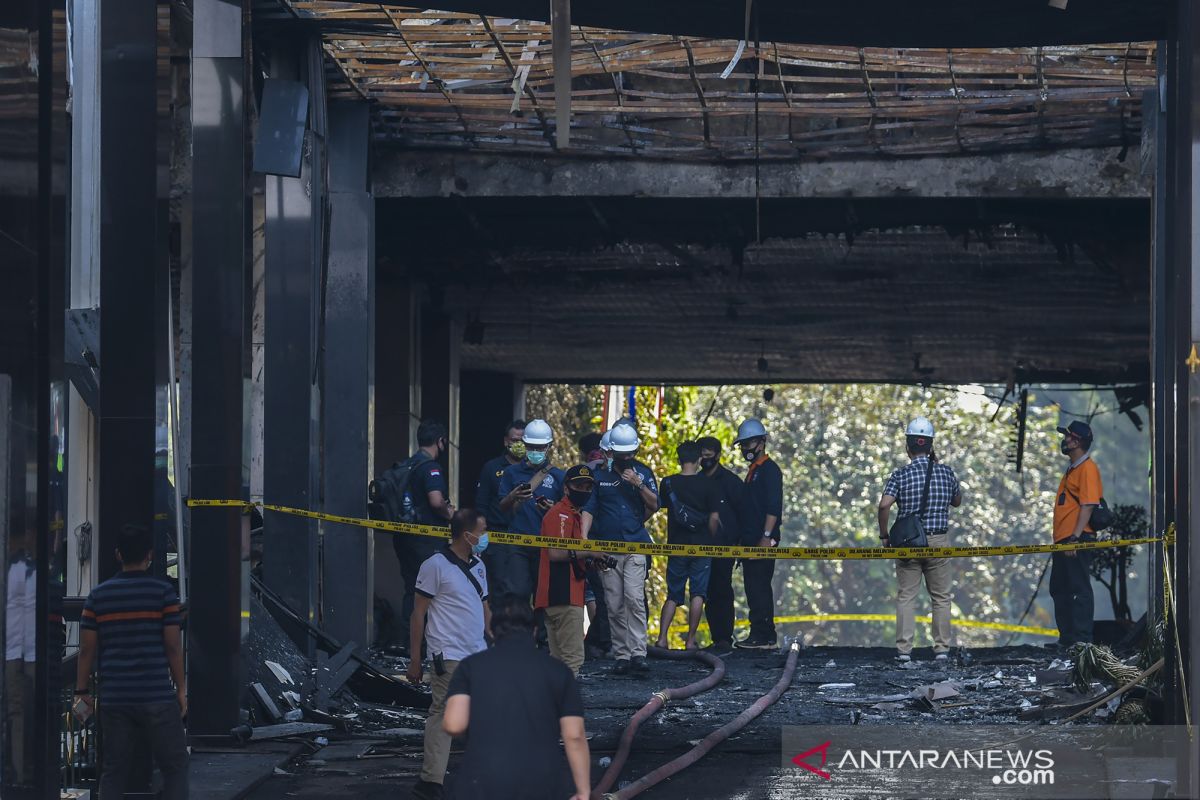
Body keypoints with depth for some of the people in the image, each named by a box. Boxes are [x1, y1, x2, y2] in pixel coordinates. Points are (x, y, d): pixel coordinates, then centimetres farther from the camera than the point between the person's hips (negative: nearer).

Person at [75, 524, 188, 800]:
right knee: (175, 766, 4)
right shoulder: (162, 592, -4)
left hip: (114, 698, 3)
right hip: (156, 695, -3)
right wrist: (181, 689, 3)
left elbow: (87, 649, 5)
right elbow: (173, 646, -5)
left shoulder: (98, 595, 5)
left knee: (114, 770, 8)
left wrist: (83, 691, 12)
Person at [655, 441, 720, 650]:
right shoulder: (707, 484, -6)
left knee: (673, 595, 9)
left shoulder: (668, 483, -1)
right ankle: (690, 640, 0)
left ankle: (662, 638, -3)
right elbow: (714, 518, -6)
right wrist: (710, 539, 7)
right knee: (698, 593, 4)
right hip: (701, 547, -2)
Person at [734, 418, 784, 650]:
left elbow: (773, 507, -18)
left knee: (759, 588, -11)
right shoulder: (753, 471, 21)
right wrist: (745, 541, 21)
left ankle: (762, 637, -12)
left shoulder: (769, 470, -9)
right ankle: (764, 637, 14)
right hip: (750, 541, 10)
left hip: (762, 541, -10)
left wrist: (766, 537, -24)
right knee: (756, 589, 11)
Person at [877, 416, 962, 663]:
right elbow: (957, 502, 18)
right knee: (941, 597, 9)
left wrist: (884, 535, -5)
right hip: (939, 541, 1)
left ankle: (904, 650, -1)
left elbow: (884, 505, -19)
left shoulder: (901, 475, -6)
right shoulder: (946, 473, 0)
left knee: (906, 597, 4)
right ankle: (942, 649, 8)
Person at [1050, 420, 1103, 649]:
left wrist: (1075, 538, -24)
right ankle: (1067, 637, 23)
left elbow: (1088, 505, -19)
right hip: (1063, 540, 11)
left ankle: (1082, 638, -8)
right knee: (1059, 590, 16)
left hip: (1077, 542, -11)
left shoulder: (1087, 468, -11)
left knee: (1080, 590, -9)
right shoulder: (1072, 469, 20)